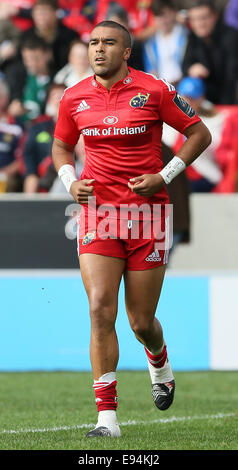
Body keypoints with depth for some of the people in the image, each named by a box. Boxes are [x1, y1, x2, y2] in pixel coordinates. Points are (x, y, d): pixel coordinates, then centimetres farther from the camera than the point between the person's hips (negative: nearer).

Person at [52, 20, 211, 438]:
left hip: (147, 211, -2)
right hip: (98, 212, 2)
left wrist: (164, 176, -8)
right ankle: (106, 416, -10)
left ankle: (160, 364, 43)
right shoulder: (74, 98, 4)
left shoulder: (154, 91, -5)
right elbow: (61, 146, 20)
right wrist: (71, 182, 1)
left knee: (142, 322, 4)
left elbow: (200, 133, 3)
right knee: (100, 311, -13)